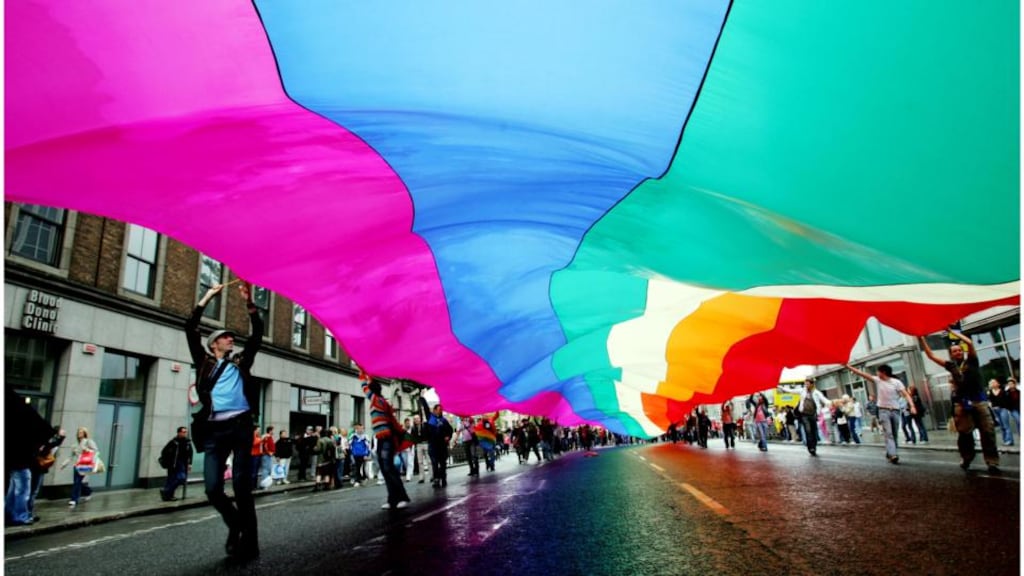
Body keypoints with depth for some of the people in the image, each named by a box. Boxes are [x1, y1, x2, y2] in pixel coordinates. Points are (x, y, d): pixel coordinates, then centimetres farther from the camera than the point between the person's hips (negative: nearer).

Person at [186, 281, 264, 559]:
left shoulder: (241, 362, 18)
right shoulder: (204, 362, 17)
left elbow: (257, 333, 12)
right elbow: (191, 331, 9)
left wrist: (249, 302, 5)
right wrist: (206, 299, 7)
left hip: (241, 426, 0)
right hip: (214, 429, 1)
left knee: (242, 487, -3)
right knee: (213, 489, -5)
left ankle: (248, 542, 7)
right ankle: (235, 523, 23)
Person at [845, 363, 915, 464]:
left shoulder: (896, 382, -3)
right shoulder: (877, 380, 2)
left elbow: (906, 394, -11)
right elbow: (862, 374, -2)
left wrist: (912, 406, -25)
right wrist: (848, 366, -8)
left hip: (895, 411, 0)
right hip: (883, 410, 0)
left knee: (894, 435, 9)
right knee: (888, 433, -12)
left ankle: (889, 454, 23)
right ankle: (893, 455, -21)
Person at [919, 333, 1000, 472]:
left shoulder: (971, 361, 7)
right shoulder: (951, 365, 12)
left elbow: (969, 343, -5)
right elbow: (931, 356, 14)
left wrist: (952, 331, 2)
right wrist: (921, 340, 11)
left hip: (979, 400, -1)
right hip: (961, 403, 1)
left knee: (988, 432, -3)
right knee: (964, 433, 3)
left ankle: (992, 462, 0)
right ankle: (966, 458, 17)